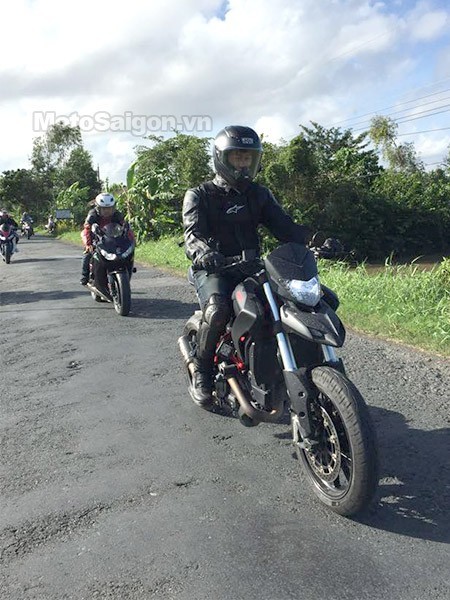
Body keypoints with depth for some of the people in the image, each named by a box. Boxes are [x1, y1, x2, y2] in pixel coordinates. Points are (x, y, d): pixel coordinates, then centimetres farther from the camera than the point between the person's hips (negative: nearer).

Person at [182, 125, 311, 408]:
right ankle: (201, 373, -11)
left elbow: (284, 224, 5)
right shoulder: (199, 195, 4)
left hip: (251, 266, 5)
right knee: (218, 310, -35)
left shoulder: (259, 194, 16)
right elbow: (193, 231, -12)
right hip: (213, 268, -4)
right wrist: (203, 251, -37)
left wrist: (314, 240, -15)